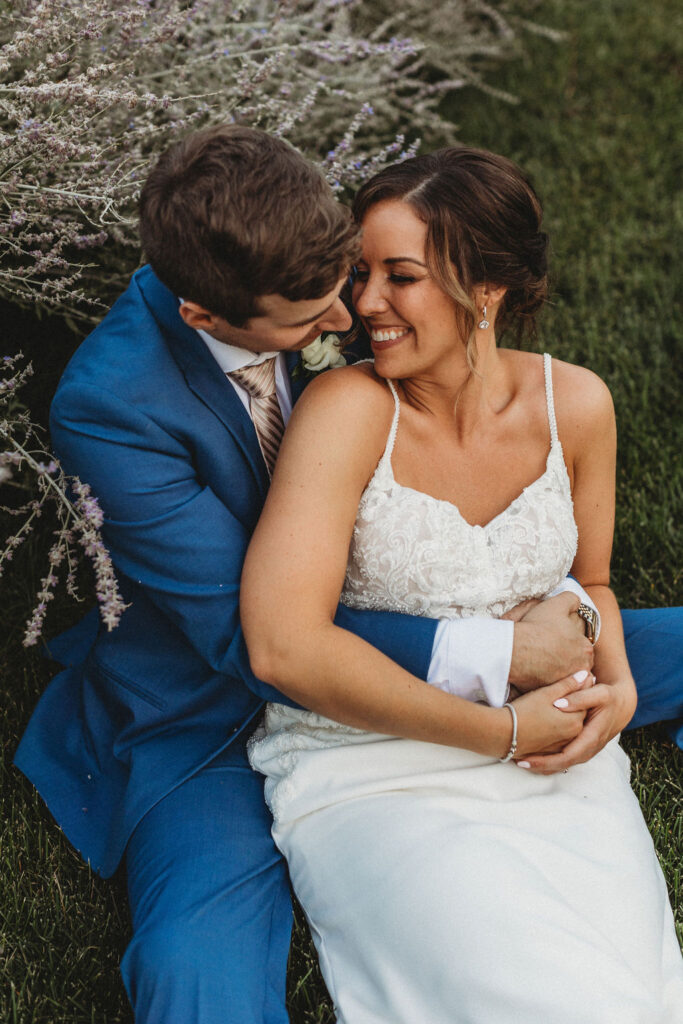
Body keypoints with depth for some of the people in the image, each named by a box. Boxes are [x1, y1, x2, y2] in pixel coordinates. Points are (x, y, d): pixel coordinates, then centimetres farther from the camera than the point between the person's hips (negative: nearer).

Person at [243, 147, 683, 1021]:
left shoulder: (574, 404, 1)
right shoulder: (349, 409, -14)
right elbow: (283, 645, -23)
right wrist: (499, 731, -18)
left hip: (555, 766, 4)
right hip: (369, 772, -4)